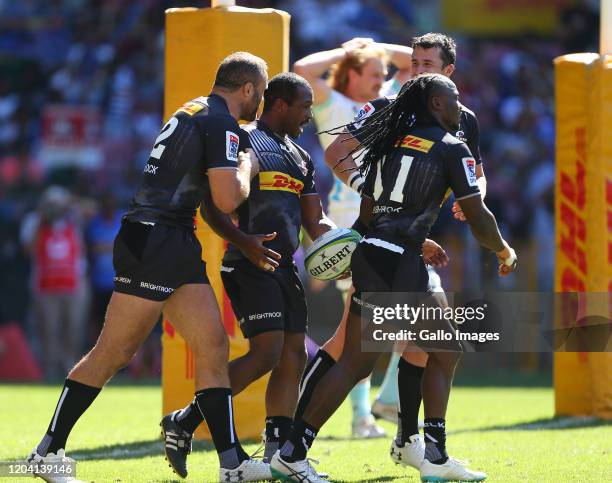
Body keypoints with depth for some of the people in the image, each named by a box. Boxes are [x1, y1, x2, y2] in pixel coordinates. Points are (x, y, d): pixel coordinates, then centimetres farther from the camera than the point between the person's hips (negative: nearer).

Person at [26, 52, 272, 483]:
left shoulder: (194, 112, 19)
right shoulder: (220, 124, -10)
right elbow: (227, 199, -17)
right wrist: (247, 166, 2)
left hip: (178, 245, 10)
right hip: (152, 241, -10)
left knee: (213, 346, 5)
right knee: (113, 353, -6)